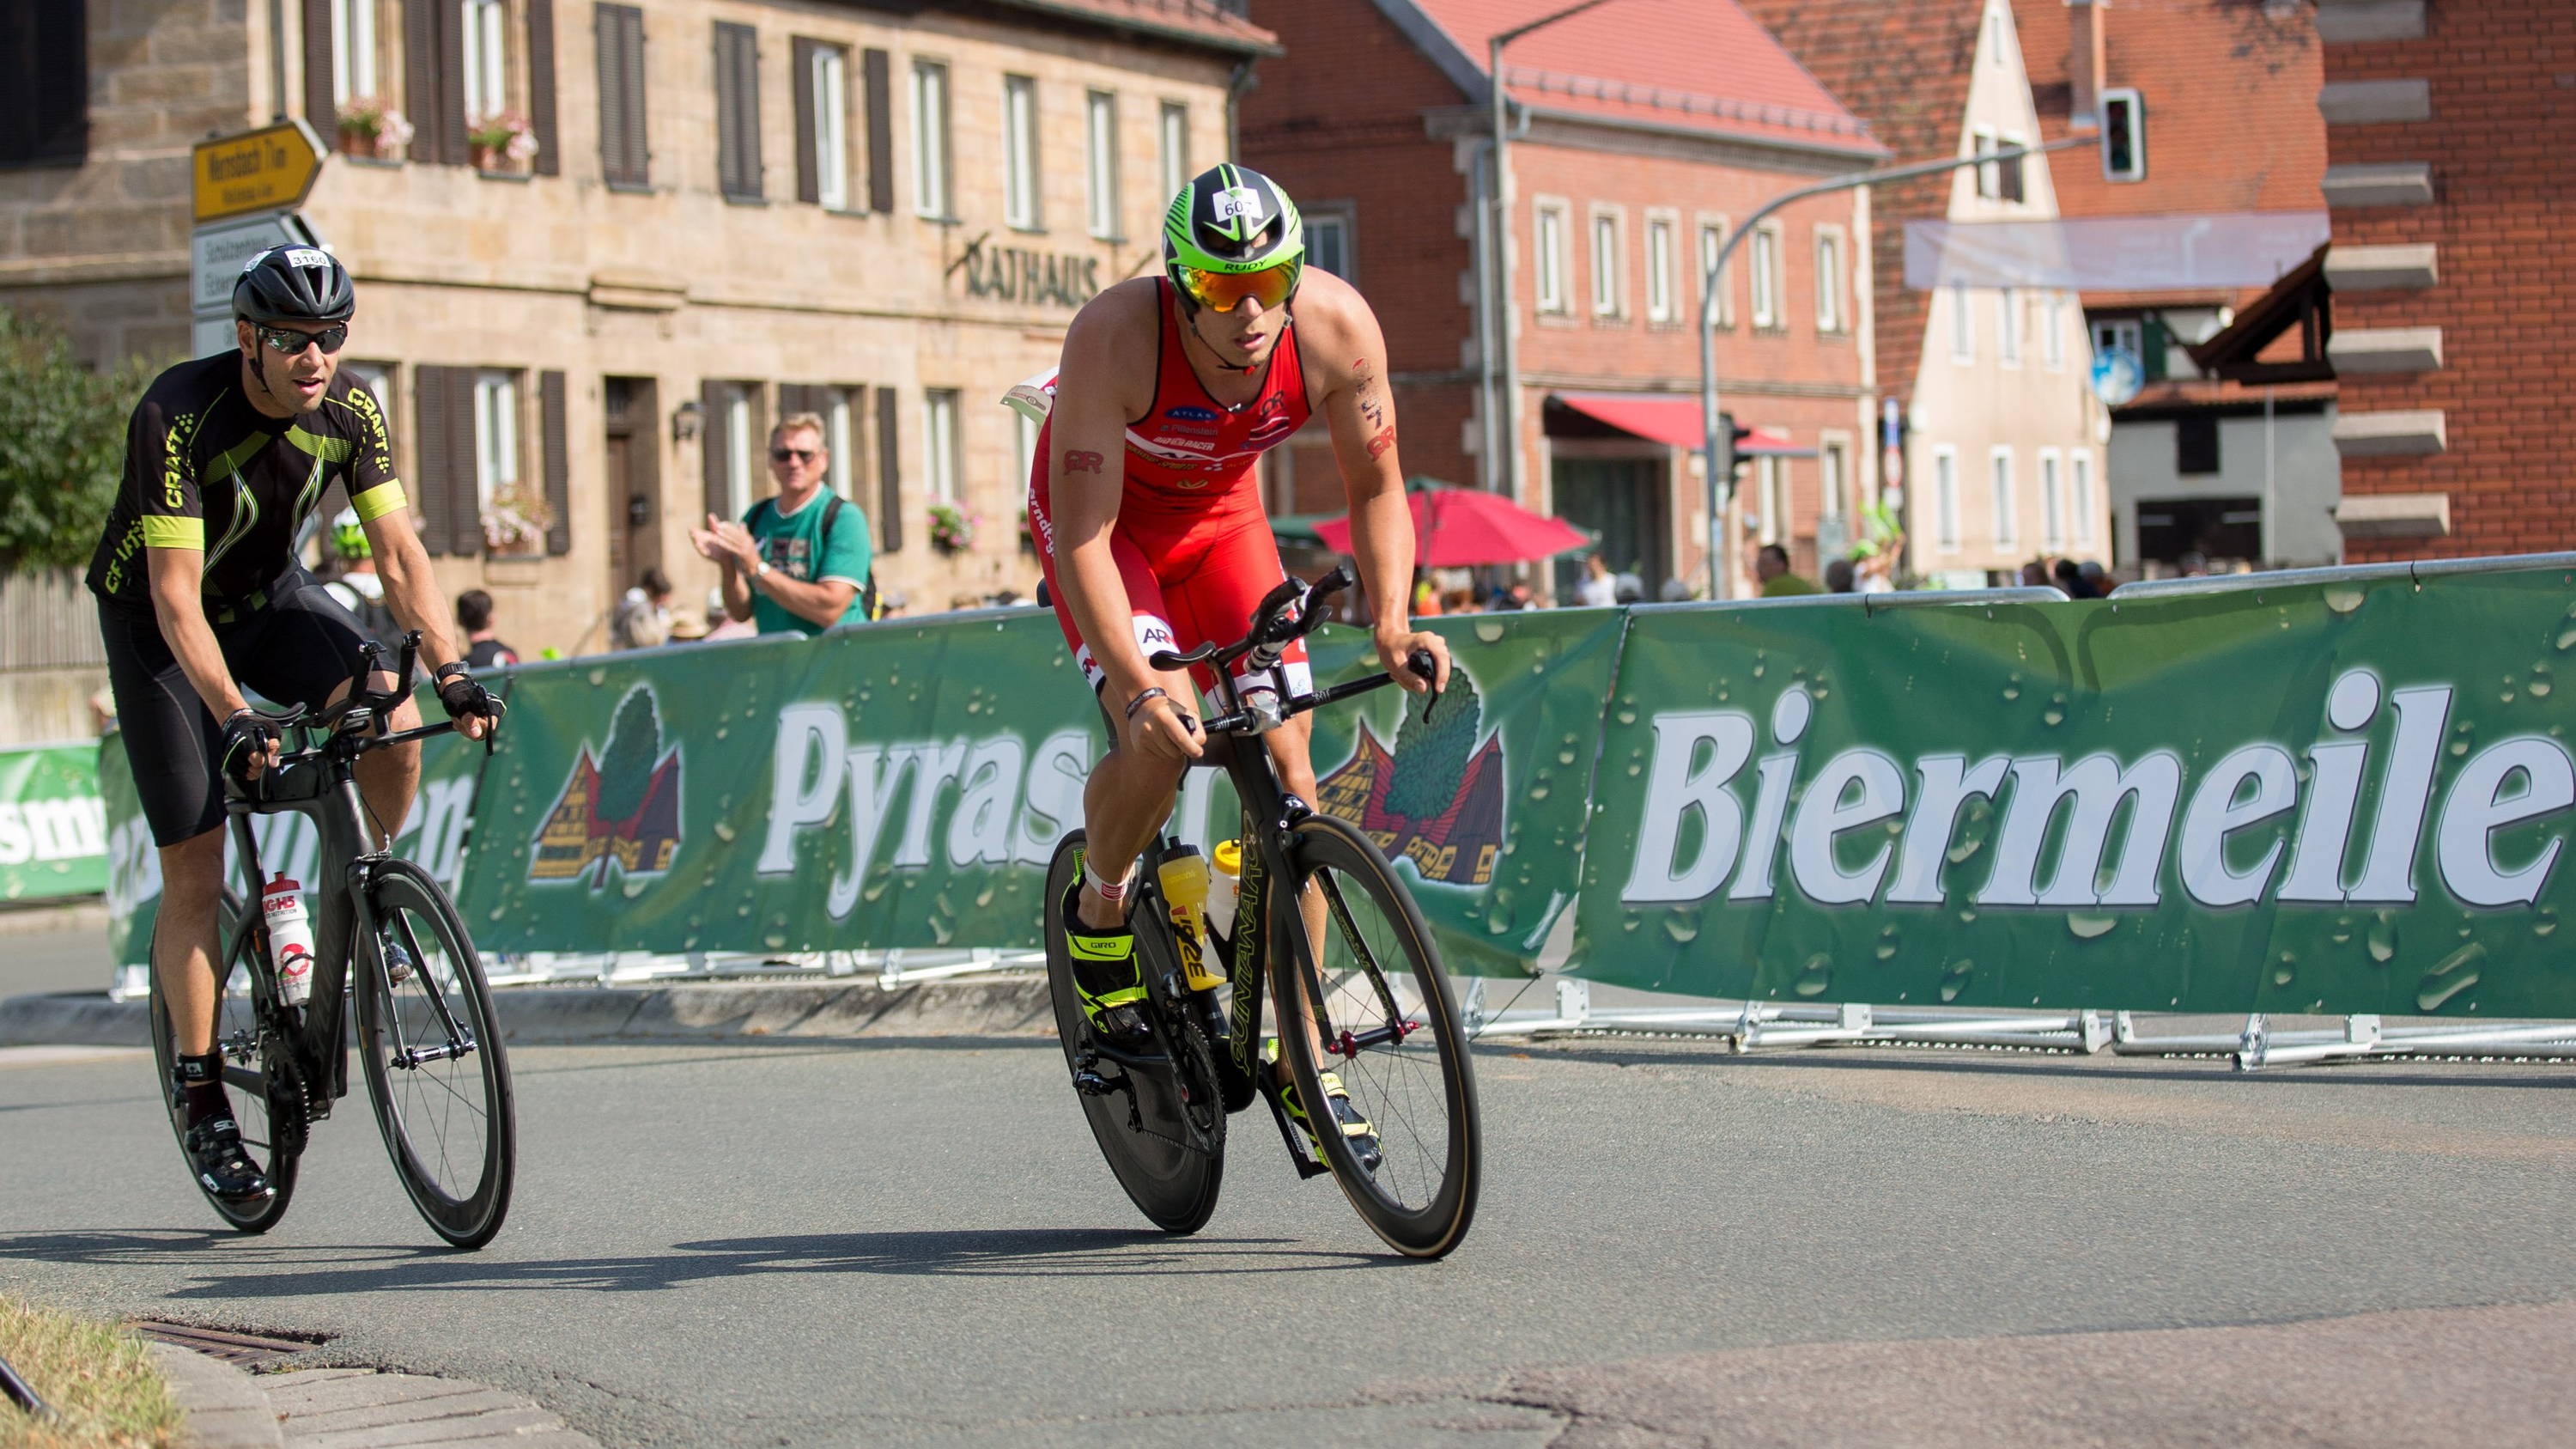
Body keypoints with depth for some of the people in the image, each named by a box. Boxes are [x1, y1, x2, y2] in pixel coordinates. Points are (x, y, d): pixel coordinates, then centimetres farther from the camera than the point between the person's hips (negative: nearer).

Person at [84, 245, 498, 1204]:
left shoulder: (349, 412, -16)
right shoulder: (178, 415, -31)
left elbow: (398, 553, -15)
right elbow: (175, 596, -34)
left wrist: (450, 672, -29)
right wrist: (233, 720, -44)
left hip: (271, 596, 4)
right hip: (158, 622, -4)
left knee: (394, 722, -25)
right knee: (196, 874, -7)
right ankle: (202, 1103, 3)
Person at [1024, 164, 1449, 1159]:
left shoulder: (1337, 327, -27)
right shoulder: (1117, 337, -37)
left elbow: (1376, 488, -13)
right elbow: (1084, 536, -34)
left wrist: (1391, 622, -29)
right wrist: (1139, 686, -45)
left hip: (1220, 516, 3)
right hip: (1104, 520, -3)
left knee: (1286, 762, -8)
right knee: (1159, 737, -28)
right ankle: (1098, 910, 5)